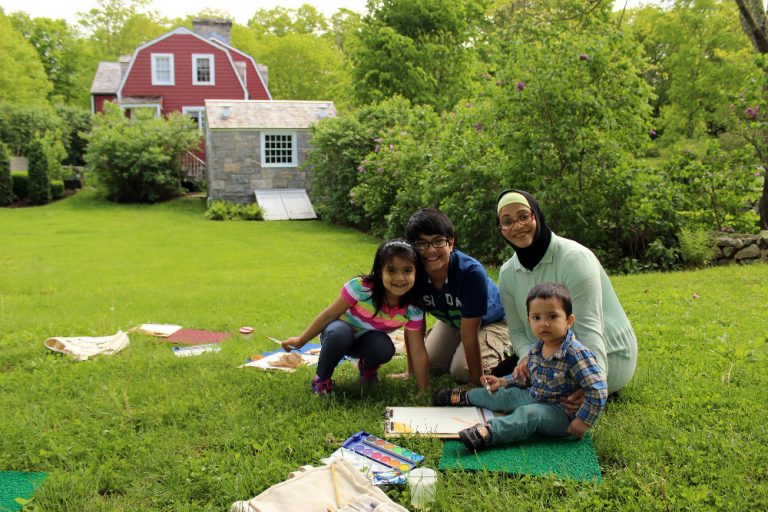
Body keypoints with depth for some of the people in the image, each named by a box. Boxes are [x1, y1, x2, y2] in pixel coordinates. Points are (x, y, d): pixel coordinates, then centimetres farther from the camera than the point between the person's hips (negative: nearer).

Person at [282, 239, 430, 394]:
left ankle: (367, 366, 4)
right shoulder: (361, 287, -33)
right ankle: (322, 378, -11)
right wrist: (301, 341, -12)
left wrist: (425, 391, -20)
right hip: (339, 333, -2)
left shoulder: (412, 310, -24)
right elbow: (329, 314, -21)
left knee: (385, 349, -33)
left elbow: (418, 352, -18)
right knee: (341, 333, -39)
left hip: (366, 340, 2)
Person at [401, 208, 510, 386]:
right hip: (453, 320, 5)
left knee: (462, 371, -16)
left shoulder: (471, 272, -41)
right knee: (431, 365, 0)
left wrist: (476, 380, -27)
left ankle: (504, 351, 11)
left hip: (491, 320, -5)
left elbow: (469, 333, -35)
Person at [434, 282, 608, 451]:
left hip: (561, 412, -8)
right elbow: (527, 377, 20)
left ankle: (488, 432, -49)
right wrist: (502, 381, 11)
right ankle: (465, 397, 37)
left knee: (528, 414, -32)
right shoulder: (536, 349, 2)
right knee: (507, 395, 15)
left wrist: (583, 421, -26)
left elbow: (598, 390, -26)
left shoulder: (577, 354, -24)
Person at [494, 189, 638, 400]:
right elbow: (518, 330, 2)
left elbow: (589, 329, -29)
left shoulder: (575, 258, -22)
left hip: (605, 358, -7)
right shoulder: (507, 273, -1)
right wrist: (527, 356, -22)